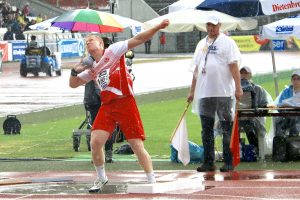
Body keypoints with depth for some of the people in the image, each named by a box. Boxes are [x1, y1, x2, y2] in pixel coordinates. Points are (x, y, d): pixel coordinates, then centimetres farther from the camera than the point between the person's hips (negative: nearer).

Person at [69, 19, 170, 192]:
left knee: (137, 145, -6)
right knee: (95, 142, -6)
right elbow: (73, 84, 27)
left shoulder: (113, 51, 2)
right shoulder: (92, 68, 19)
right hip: (107, 107, 6)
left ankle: (152, 182, 0)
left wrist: (158, 28, -15)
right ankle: (101, 178, 14)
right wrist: (75, 71, 5)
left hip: (125, 102, -6)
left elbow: (137, 40, -5)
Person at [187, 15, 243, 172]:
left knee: (227, 128, -3)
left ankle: (229, 162, -1)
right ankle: (208, 162, 11)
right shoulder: (202, 44, 18)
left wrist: (238, 88, -15)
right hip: (204, 93, 6)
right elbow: (196, 69, 21)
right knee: (206, 129, 7)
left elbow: (233, 65, -8)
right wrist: (192, 91, 19)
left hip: (224, 93, -6)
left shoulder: (227, 42, -1)